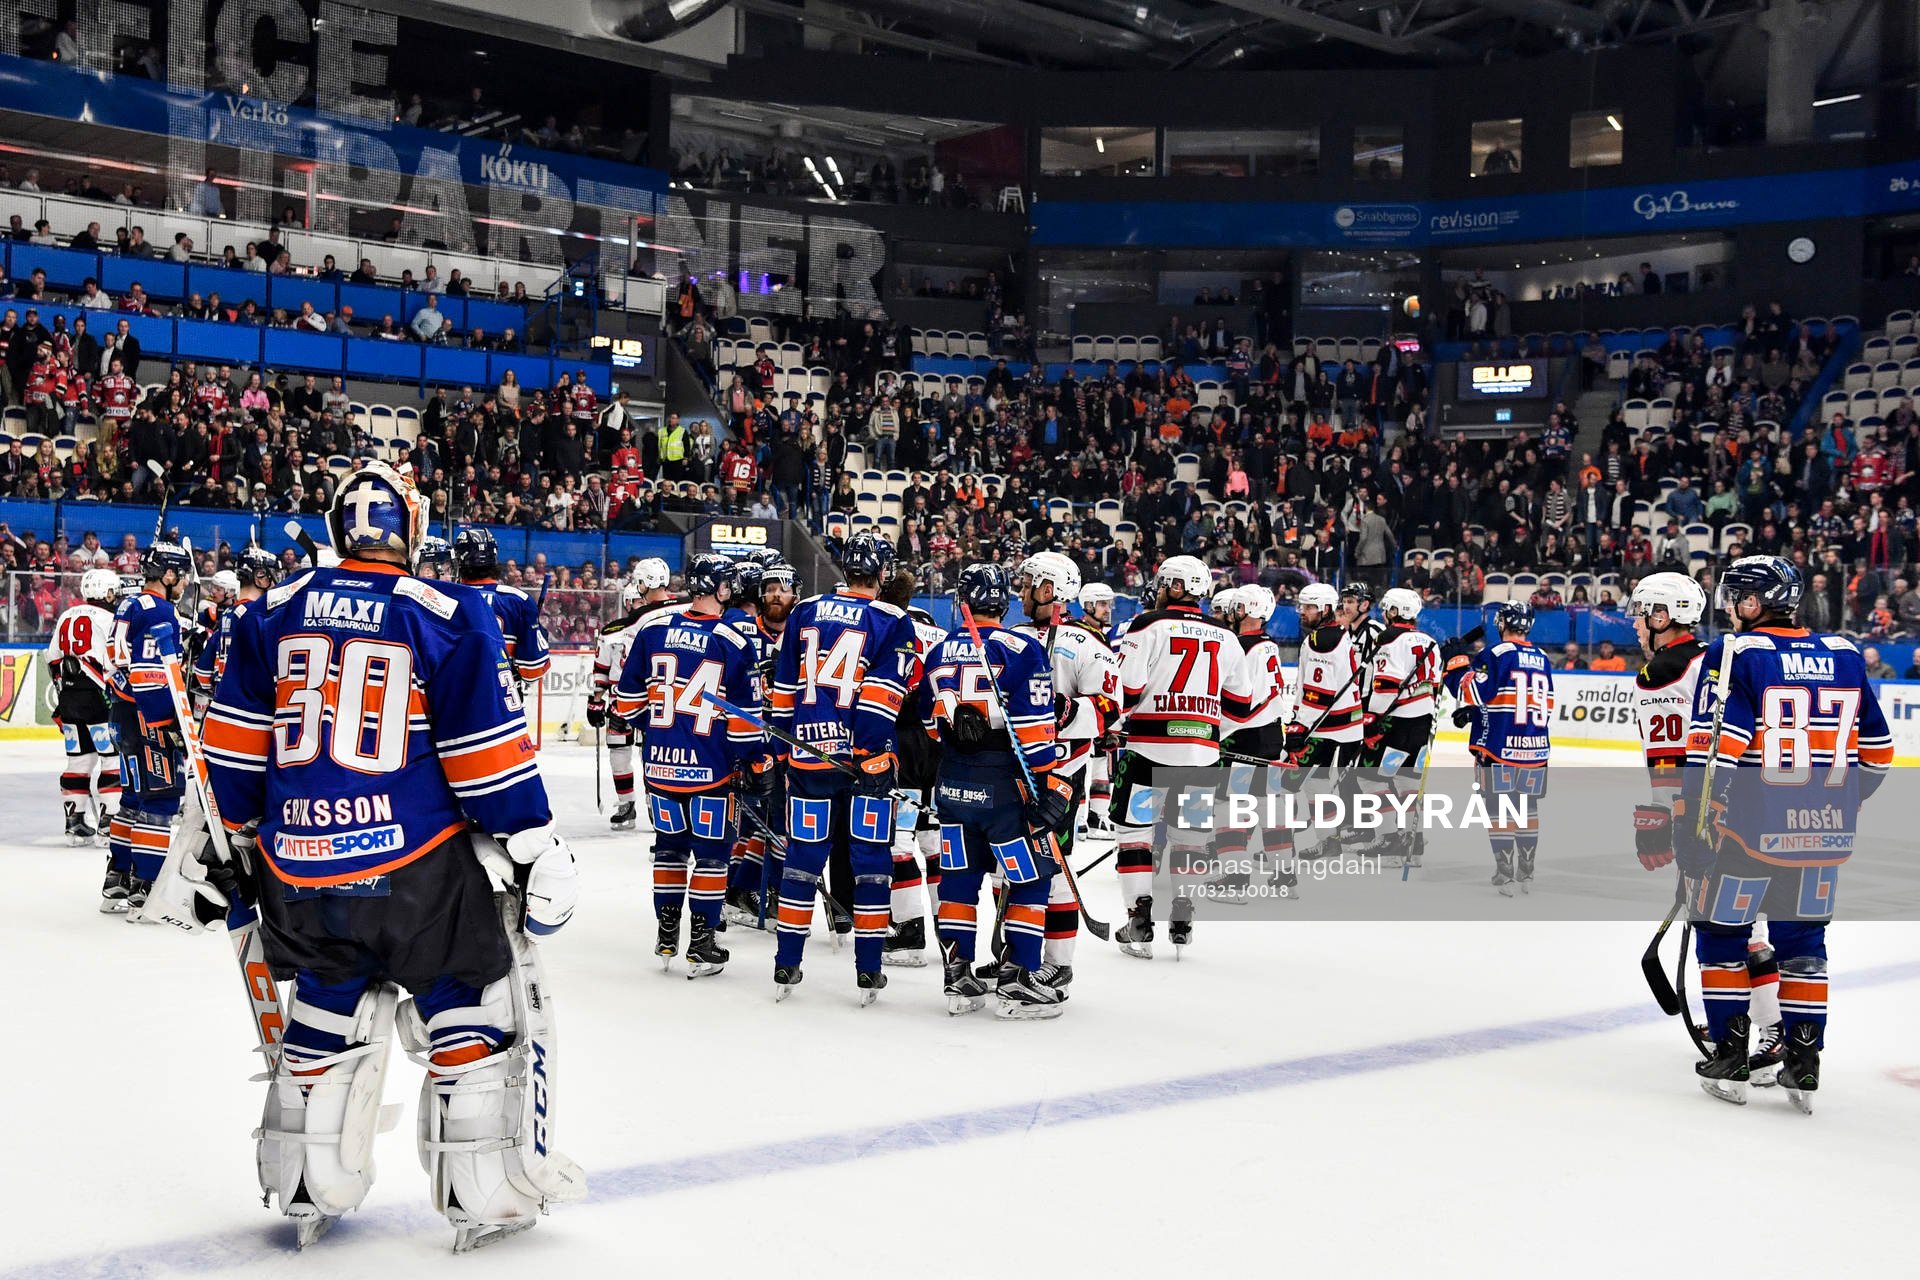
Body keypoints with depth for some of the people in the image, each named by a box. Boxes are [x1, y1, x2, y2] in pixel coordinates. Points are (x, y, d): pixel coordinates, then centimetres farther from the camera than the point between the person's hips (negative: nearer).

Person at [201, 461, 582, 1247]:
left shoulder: (273, 615, 7)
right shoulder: (447, 618, -7)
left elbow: (234, 747, 11)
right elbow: (488, 748, -8)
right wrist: (535, 852, -2)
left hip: (300, 867, 5)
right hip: (416, 864, -5)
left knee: (327, 1013, 22)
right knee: (473, 1006, 9)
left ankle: (306, 1191, 30)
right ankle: (485, 1196, 11)